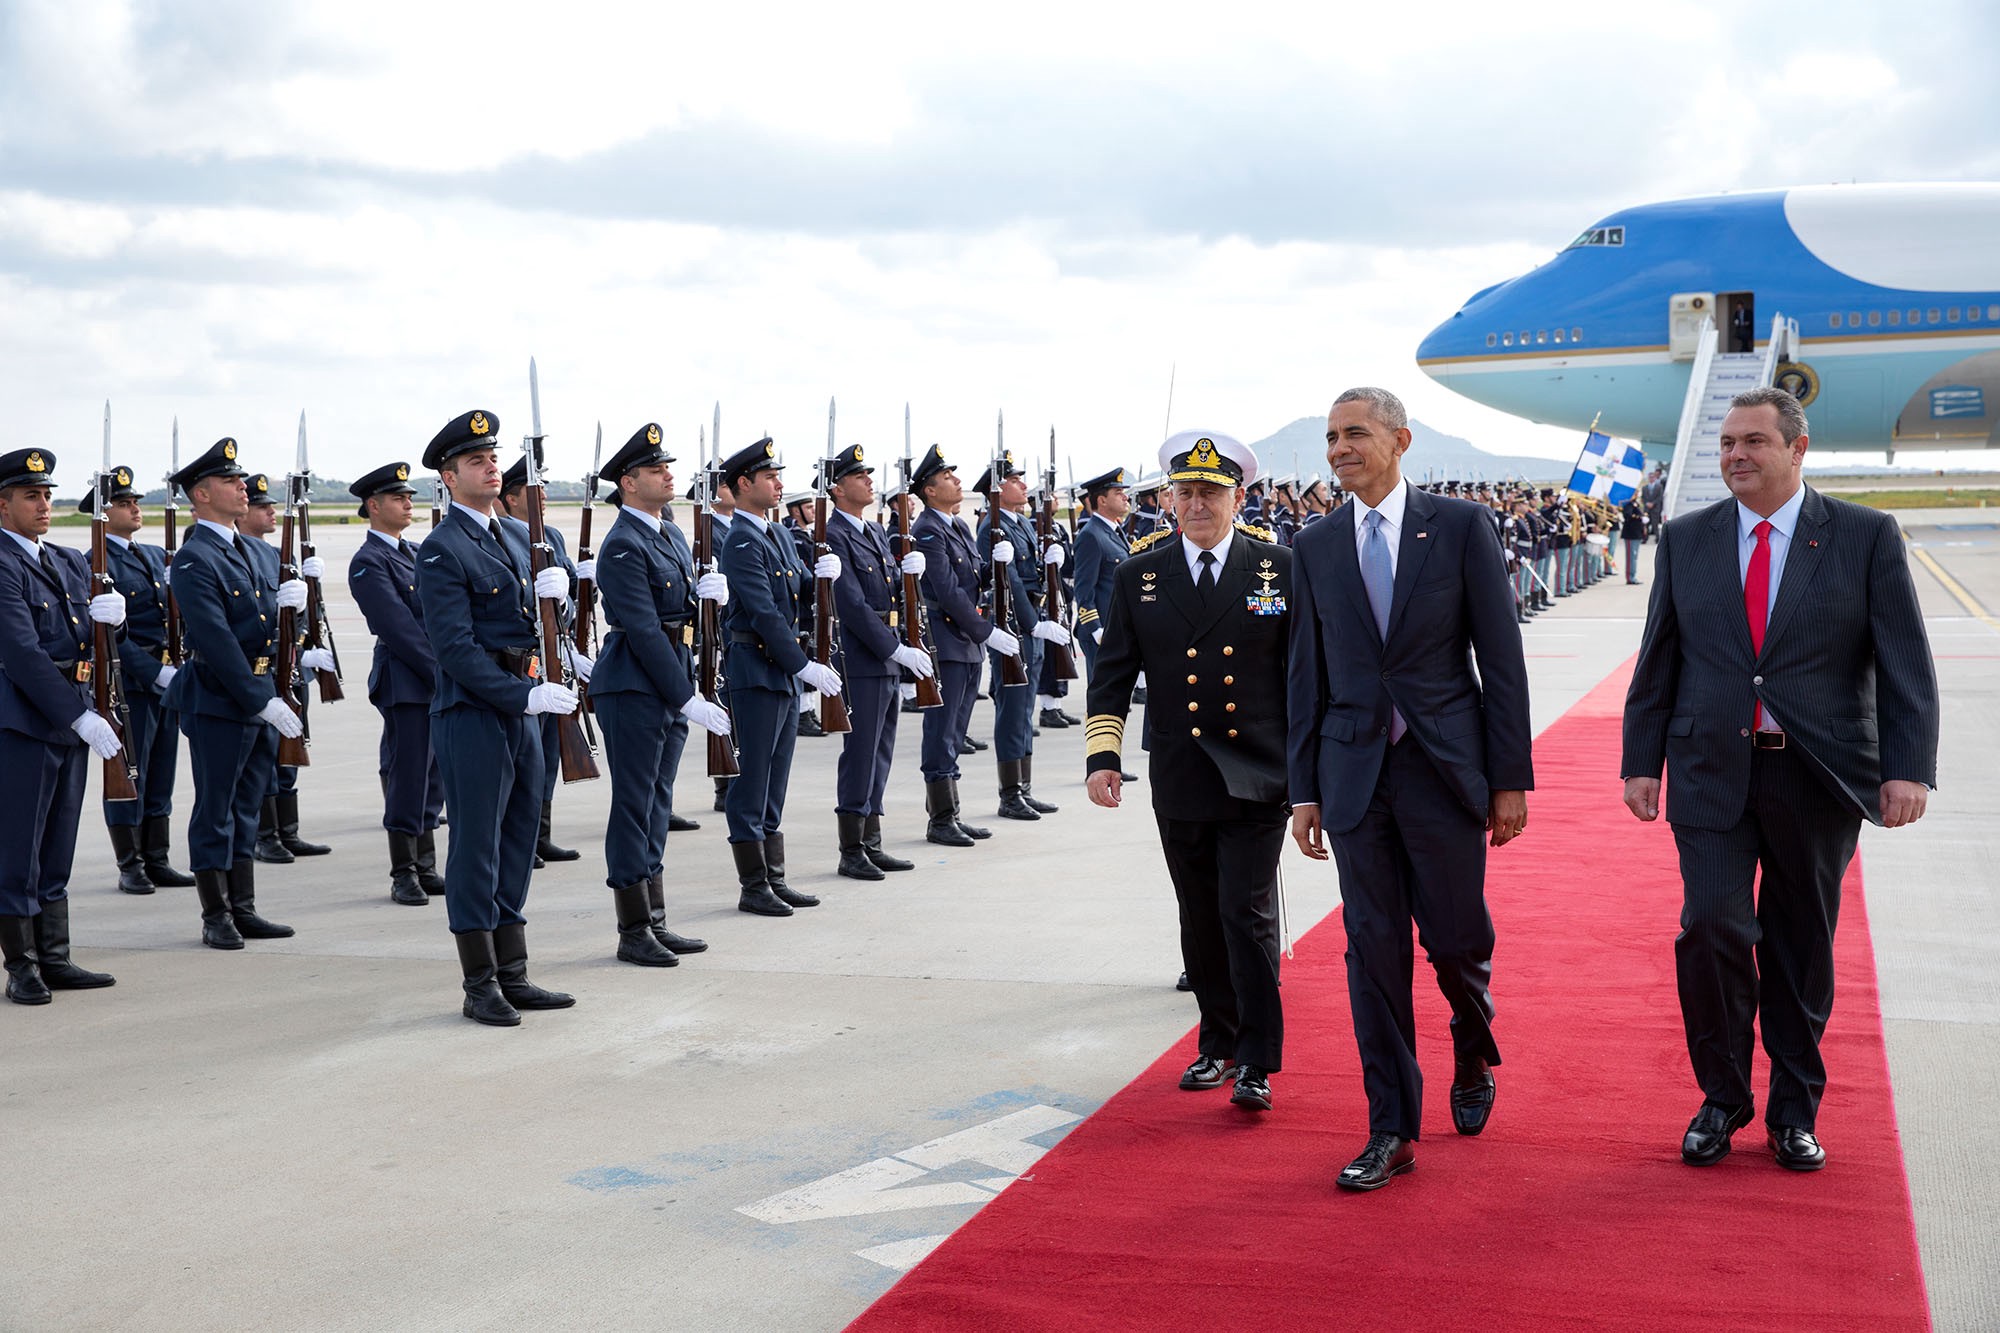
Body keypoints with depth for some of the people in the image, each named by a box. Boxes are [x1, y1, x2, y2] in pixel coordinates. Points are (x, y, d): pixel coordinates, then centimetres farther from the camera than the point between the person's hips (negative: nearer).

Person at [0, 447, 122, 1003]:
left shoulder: (69, 562, 15)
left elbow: (88, 638, 15)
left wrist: (109, 612, -10)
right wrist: (81, 717, -22)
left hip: (72, 718, 8)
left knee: (57, 851, 13)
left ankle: (54, 959, 20)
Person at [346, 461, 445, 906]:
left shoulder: (415, 552, 18)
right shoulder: (368, 563, -9)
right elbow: (400, 628, -16)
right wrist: (441, 672, -18)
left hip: (439, 680, 8)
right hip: (405, 684, -8)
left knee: (432, 778, 11)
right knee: (406, 777, -3)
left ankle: (426, 868, 19)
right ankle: (403, 875, 6)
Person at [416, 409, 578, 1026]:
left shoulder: (517, 535, 14)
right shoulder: (441, 550, -11)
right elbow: (454, 648, -18)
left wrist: (552, 594, -2)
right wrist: (524, 694, -23)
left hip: (521, 709, 8)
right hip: (473, 713, -8)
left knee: (517, 842, 12)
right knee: (476, 848, -1)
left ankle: (513, 976, 20)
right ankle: (480, 987, 7)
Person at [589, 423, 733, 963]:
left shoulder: (672, 535, 14)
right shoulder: (623, 545, -15)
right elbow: (644, 631, -20)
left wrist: (705, 590, -4)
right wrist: (688, 700, -21)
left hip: (671, 688, 9)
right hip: (634, 689, -9)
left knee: (656, 804, 13)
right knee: (634, 806, -2)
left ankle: (656, 923, 21)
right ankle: (633, 933, 5)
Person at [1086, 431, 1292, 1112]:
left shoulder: (1280, 568, -1)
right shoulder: (1138, 576, 5)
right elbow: (1113, 673, 6)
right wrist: (1103, 752, -5)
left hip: (1257, 779, -3)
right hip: (1179, 781, 3)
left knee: (1248, 914, -7)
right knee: (1200, 921, 12)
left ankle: (1257, 1062, 2)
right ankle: (1218, 1043, 27)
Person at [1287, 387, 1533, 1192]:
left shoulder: (1460, 527, -1)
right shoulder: (1315, 548, 7)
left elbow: (1502, 657, -2)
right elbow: (1306, 676, 10)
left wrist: (1511, 777, -5)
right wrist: (1304, 790, 6)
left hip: (1446, 765, -2)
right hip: (1354, 771, 2)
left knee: (1456, 936, 4)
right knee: (1374, 948, 2)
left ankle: (1473, 1057, 38)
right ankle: (1392, 1132, 11)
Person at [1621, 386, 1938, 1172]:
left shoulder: (1866, 537, 0)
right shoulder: (1686, 540, 7)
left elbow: (1905, 663, -3)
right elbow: (1657, 662, 10)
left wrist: (1908, 769, -12)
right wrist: (1641, 762, 5)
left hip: (1818, 777, -1)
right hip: (1711, 773, 1)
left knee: (1801, 947, 8)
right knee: (1712, 928, -10)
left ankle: (1795, 1110, 24)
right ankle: (1722, 1099, 10)